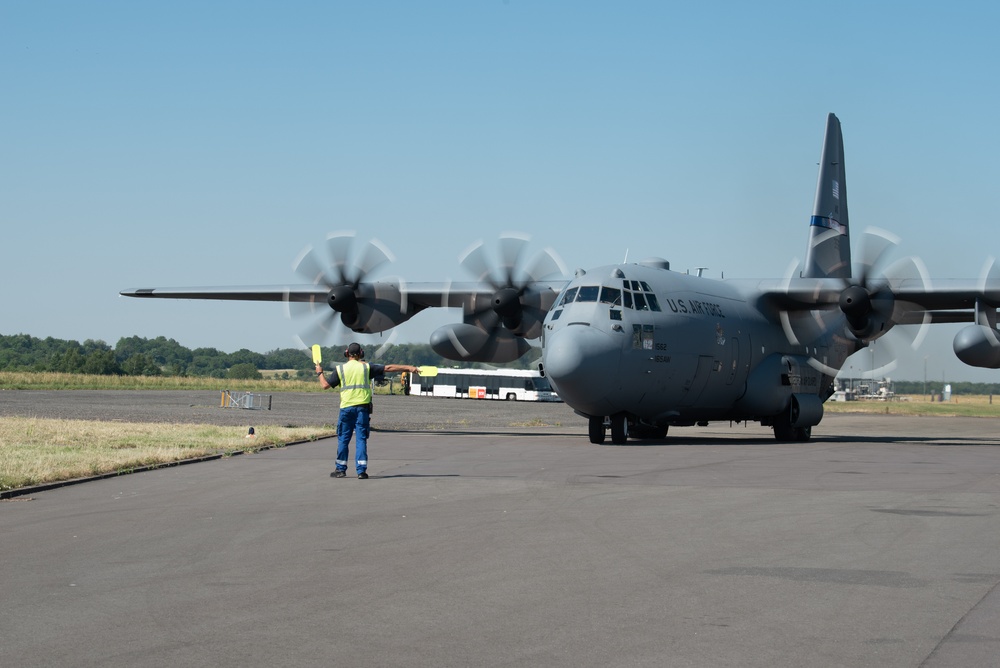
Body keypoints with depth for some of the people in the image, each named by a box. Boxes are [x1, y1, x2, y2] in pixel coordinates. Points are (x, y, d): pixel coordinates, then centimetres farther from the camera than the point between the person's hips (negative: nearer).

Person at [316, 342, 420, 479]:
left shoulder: (340, 369, 4)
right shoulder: (366, 367, 5)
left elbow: (325, 385, 4)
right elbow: (388, 368, 1)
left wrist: (320, 372, 23)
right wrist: (409, 368, 3)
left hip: (346, 407, 0)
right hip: (362, 407, 0)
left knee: (343, 439, 9)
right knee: (361, 439, 1)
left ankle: (341, 469, 12)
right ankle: (361, 470, -4)